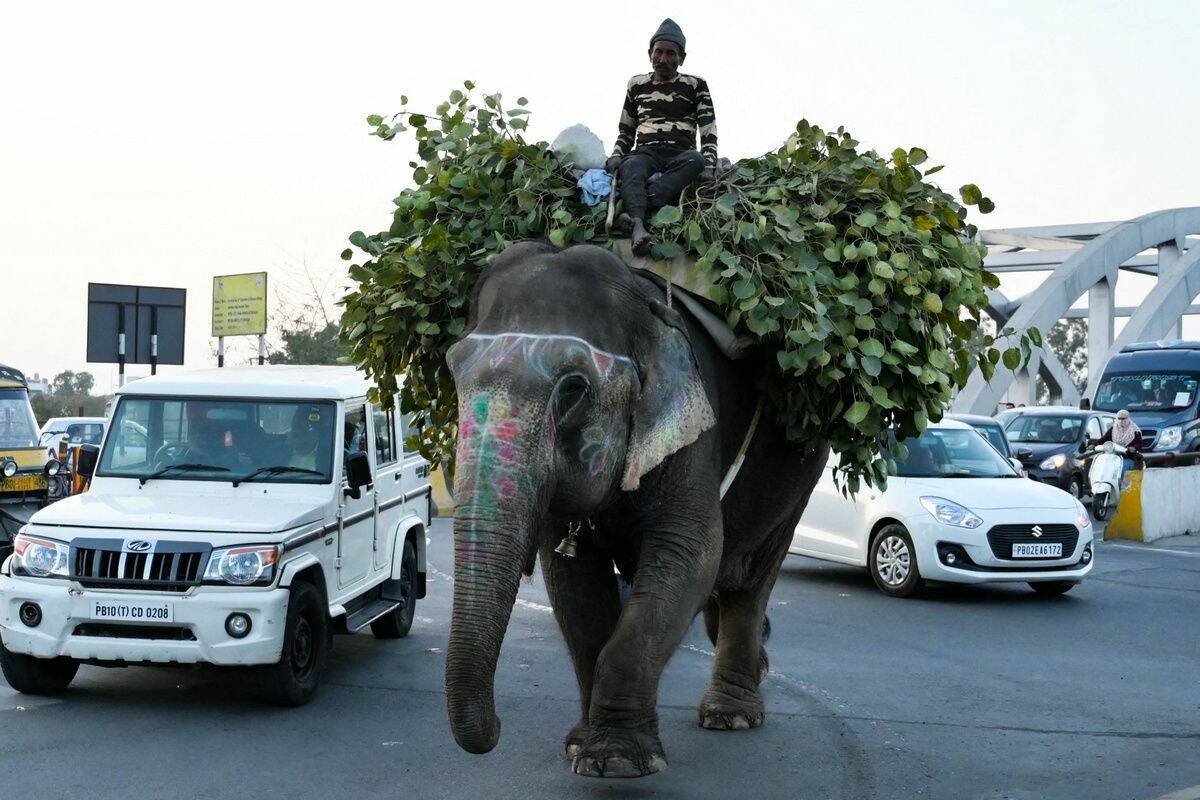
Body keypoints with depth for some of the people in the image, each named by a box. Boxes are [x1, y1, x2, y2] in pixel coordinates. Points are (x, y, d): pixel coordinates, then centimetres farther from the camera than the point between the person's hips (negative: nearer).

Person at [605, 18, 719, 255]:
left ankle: (637, 207, -49)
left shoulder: (695, 86, 12)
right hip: (646, 153, 1)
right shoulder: (637, 84, 19)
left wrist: (709, 166, -14)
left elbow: (708, 131, 3)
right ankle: (639, 226, -62)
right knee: (630, 166, -37)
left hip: (680, 155, -1)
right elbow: (626, 129, 24)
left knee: (696, 161, -38)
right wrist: (617, 155, 3)